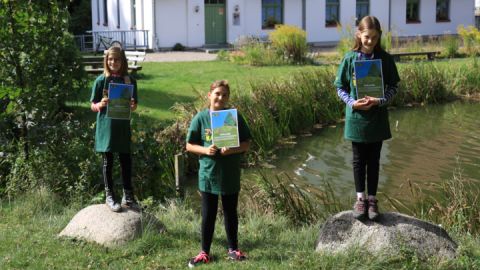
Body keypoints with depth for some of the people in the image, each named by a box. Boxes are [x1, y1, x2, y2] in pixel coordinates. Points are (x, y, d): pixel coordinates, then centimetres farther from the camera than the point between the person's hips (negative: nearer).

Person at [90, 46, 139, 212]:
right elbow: (93, 106, -1)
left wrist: (132, 105, -15)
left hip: (123, 126, 3)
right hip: (106, 126, -2)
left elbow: (134, 105, 8)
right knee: (108, 161, 5)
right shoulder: (101, 80, -4)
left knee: (126, 161, 8)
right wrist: (101, 104, -23)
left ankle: (128, 196, 19)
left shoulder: (129, 81, 3)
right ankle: (109, 196, 15)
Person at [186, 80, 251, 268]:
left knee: (231, 213, 14)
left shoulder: (235, 117, -4)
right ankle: (205, 252, 21)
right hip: (208, 175, -1)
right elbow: (189, 146, -1)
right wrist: (205, 150, -20)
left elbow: (246, 144, -1)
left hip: (231, 175, 1)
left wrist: (232, 150, -19)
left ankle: (233, 249, 29)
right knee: (208, 215, 9)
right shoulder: (200, 118, -6)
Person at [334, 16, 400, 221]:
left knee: (374, 160, 10)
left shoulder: (385, 59, -4)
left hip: (377, 118, 0)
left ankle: (372, 199, 21)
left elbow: (393, 86, 1)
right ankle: (360, 198, 23)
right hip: (356, 117, 0)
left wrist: (380, 101, -17)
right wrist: (352, 102, -16)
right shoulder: (350, 58, -5)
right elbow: (340, 87, 1)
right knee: (359, 160, 11)